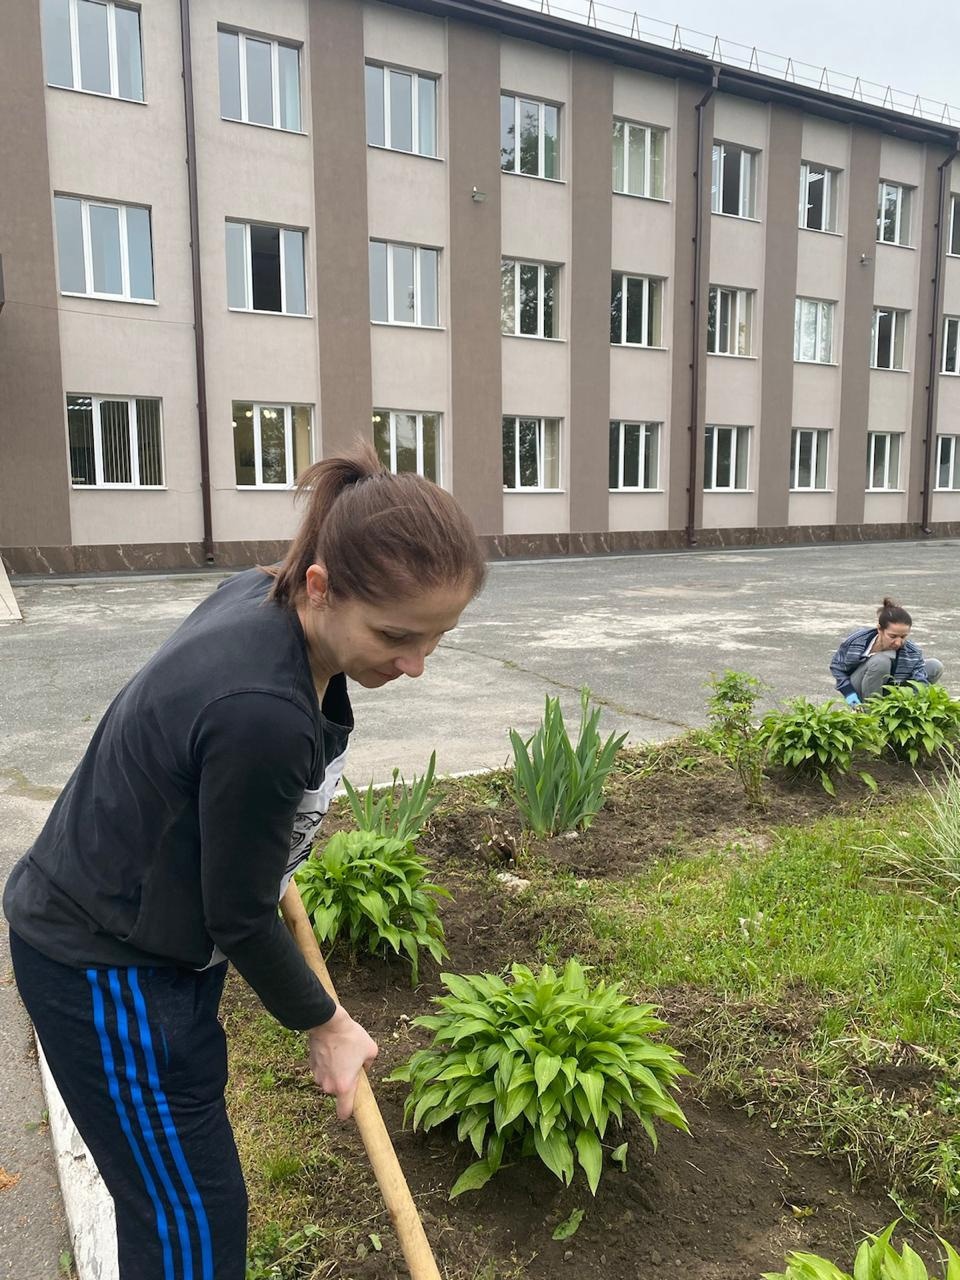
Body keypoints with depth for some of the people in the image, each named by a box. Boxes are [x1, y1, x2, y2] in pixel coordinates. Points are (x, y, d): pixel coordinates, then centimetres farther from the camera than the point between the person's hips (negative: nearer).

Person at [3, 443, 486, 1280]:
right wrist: (324, 1024, -4)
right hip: (105, 970, -8)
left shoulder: (261, 593, -10)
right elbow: (240, 918, -21)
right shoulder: (263, 714, -36)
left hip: (162, 939, 8)